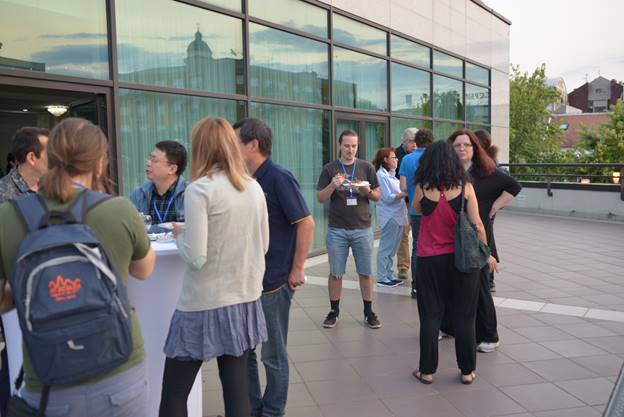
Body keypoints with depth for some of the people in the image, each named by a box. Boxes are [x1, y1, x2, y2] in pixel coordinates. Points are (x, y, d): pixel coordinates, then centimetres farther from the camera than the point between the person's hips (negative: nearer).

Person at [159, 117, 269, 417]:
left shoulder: (199, 189, -14)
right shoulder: (254, 187, 4)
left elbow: (195, 258, -17)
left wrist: (179, 234, 1)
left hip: (205, 304, -6)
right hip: (244, 299, 6)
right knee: (237, 389, 14)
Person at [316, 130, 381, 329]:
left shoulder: (366, 167, 5)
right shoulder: (329, 169, 3)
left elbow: (377, 196, 8)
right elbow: (320, 198, 1)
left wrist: (367, 191, -14)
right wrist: (332, 186, -17)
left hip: (363, 228, 1)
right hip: (337, 230, 0)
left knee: (365, 272, 6)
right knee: (335, 273, 7)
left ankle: (368, 312, 17)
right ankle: (334, 311, 20)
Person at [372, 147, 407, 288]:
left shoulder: (391, 174, 16)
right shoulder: (381, 175, -11)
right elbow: (388, 198, -15)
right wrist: (405, 193, -13)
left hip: (398, 216, 9)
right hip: (389, 217, -9)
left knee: (392, 248, 13)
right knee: (386, 248, -3)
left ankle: (388, 276, 20)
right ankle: (382, 278, 4)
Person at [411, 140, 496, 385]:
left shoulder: (423, 188, -6)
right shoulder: (464, 186, -5)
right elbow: (477, 225, -5)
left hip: (429, 260, 0)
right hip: (461, 258, 1)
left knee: (430, 316, 9)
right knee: (464, 316, 11)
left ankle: (427, 370, 17)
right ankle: (467, 371, 21)